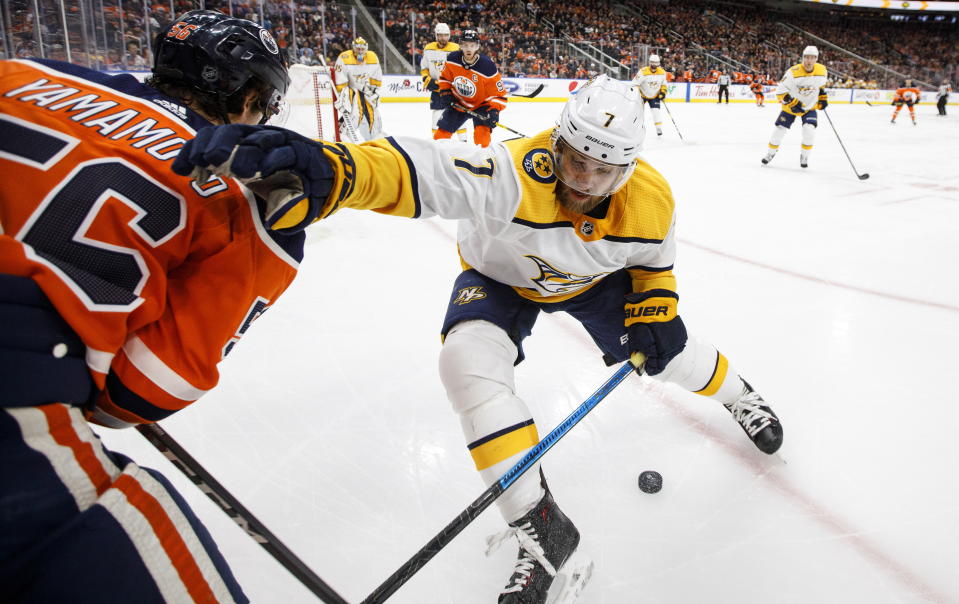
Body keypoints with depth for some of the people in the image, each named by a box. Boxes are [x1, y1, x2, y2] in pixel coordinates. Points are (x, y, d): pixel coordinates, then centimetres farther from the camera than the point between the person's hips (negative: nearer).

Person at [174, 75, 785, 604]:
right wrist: (325, 167, -76)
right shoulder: (515, 174, -41)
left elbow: (655, 258, -1)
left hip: (595, 278, 3)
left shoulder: (650, 198, -25)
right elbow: (417, 171, -57)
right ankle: (543, 530, -18)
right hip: (501, 274, -2)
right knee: (470, 363, -29)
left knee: (668, 349, 1)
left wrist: (657, 310, -17)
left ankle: (736, 393, 43)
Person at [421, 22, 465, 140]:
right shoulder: (428, 49, 2)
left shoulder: (455, 48, -9)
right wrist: (427, 80, -4)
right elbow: (424, 67, 11)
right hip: (436, 88, 3)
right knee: (437, 114, 7)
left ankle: (463, 140, 2)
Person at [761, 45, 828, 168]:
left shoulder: (821, 70, -13)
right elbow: (780, 91, -22)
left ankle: (804, 156, 4)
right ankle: (771, 153, 25)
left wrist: (823, 97, 6)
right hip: (791, 106, -2)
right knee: (779, 130, -1)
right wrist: (792, 103, -30)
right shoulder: (793, 72, -26)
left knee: (809, 131, -18)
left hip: (810, 106, 2)